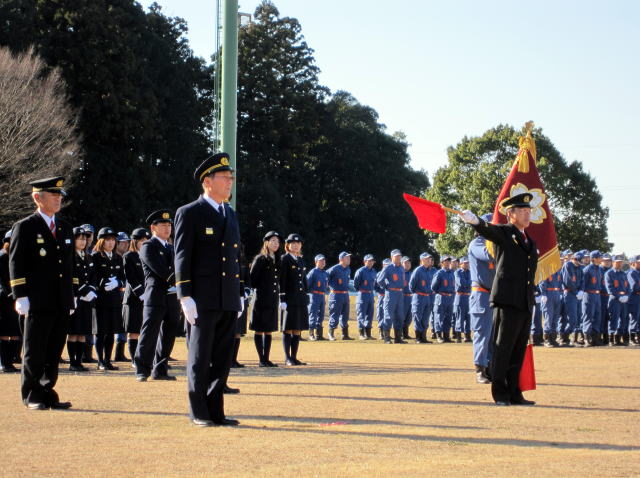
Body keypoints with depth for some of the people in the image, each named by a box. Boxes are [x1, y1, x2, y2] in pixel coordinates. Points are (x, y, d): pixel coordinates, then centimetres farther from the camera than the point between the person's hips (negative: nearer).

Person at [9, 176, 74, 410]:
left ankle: (48, 394, 14)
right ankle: (32, 396, 7)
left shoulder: (66, 228, 16)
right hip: (38, 301, -6)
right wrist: (21, 296, -12)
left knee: (54, 352, 8)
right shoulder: (25, 227, -3)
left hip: (62, 302, 6)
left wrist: (71, 296, 16)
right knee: (34, 352, 0)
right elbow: (16, 264, -6)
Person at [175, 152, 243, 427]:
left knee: (222, 359, 9)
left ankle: (216, 412, 15)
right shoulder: (190, 214, -4)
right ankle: (198, 413, 8)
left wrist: (238, 294, 17)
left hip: (228, 301, 7)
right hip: (203, 300, -7)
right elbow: (182, 257, -8)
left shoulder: (230, 214, 18)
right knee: (200, 358, 0)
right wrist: (186, 296, -14)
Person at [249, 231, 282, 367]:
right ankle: (261, 360, 1)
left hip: (273, 300, 7)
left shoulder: (277, 261, 14)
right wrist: (258, 291, -7)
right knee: (259, 330, -1)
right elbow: (252, 279, -8)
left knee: (269, 330, 8)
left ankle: (266, 359, 12)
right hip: (261, 300, -7)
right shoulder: (260, 259, -6)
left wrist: (279, 299, 13)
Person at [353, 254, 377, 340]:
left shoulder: (373, 272, 11)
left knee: (370, 315, 10)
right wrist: (359, 289, 2)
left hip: (371, 294, 7)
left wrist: (371, 291, 15)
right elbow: (355, 282, -9)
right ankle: (361, 334, -2)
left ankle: (368, 334, 16)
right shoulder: (360, 271, -12)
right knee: (361, 315, -4)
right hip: (363, 294, -7)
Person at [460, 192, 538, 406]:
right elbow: (488, 230, -22)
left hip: (526, 303, 7)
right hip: (507, 301, -7)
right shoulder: (503, 233, 0)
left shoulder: (530, 241, 21)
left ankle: (514, 393, 15)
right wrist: (475, 221, -45)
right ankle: (500, 394, 3)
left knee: (518, 352, 10)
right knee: (502, 349, -3)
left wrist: (531, 300, 18)